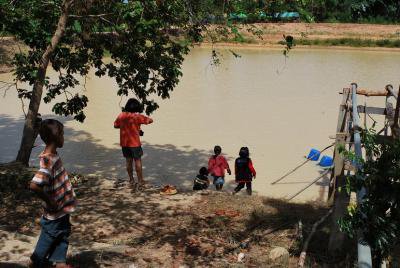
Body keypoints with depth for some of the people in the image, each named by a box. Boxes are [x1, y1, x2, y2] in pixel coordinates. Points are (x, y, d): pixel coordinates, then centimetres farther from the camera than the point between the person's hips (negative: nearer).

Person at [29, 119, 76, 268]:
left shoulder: (53, 156, -1)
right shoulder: (48, 161, -29)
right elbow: (34, 185, -39)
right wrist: (49, 201, -25)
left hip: (63, 208, 8)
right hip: (55, 212, -8)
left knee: (63, 234, 20)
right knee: (49, 238, 13)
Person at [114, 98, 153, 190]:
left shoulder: (121, 116, 0)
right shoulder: (137, 116, -13)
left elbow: (115, 125, 11)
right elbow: (150, 120, -7)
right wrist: (142, 118, 9)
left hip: (124, 143, 5)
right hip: (134, 143, -4)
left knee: (129, 161, 12)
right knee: (137, 161, 3)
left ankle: (132, 180, 19)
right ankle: (140, 181, 7)